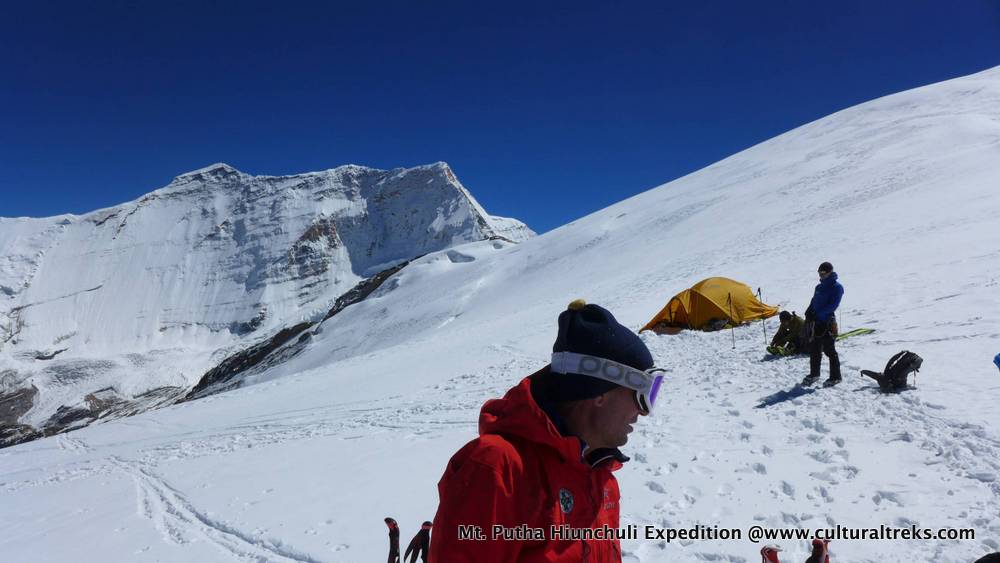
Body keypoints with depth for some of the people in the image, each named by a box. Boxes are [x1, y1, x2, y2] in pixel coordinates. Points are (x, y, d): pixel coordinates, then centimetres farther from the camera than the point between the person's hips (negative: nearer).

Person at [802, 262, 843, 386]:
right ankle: (814, 374, 25)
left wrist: (818, 313, -21)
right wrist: (809, 312, -1)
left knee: (829, 350, -2)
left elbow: (833, 305, -16)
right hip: (815, 322, 7)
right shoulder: (819, 287, 15)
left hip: (827, 322, -7)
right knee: (814, 349, 12)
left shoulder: (836, 287, -7)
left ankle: (835, 376, 9)